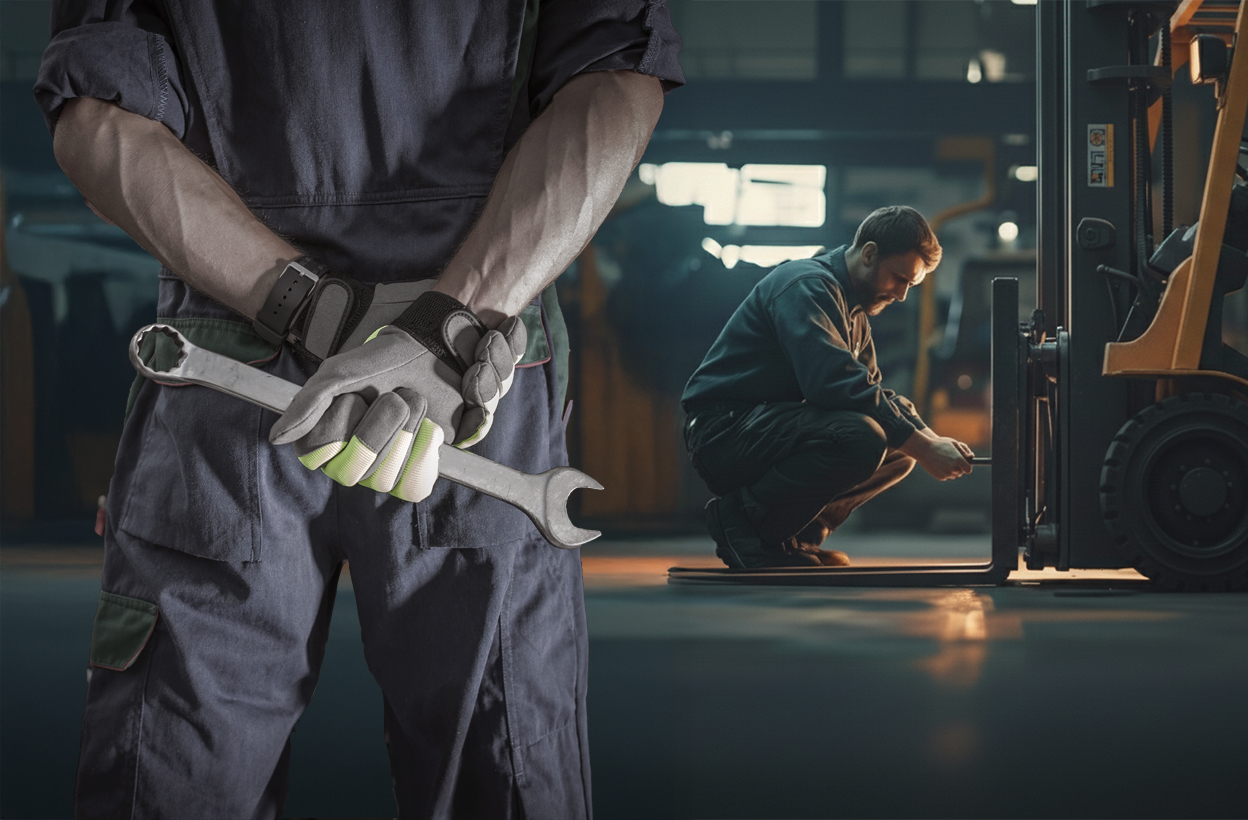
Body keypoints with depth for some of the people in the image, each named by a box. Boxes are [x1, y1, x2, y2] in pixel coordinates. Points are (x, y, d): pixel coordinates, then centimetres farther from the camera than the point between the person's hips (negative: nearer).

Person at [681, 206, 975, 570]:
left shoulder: (854, 311, 19)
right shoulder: (807, 286, -15)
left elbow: (871, 388, 17)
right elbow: (836, 384, -29)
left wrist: (931, 438, -3)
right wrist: (923, 446, -29)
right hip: (727, 429, -10)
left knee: (900, 451, 8)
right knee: (861, 439, -31)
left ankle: (791, 535, 2)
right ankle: (744, 519, -15)